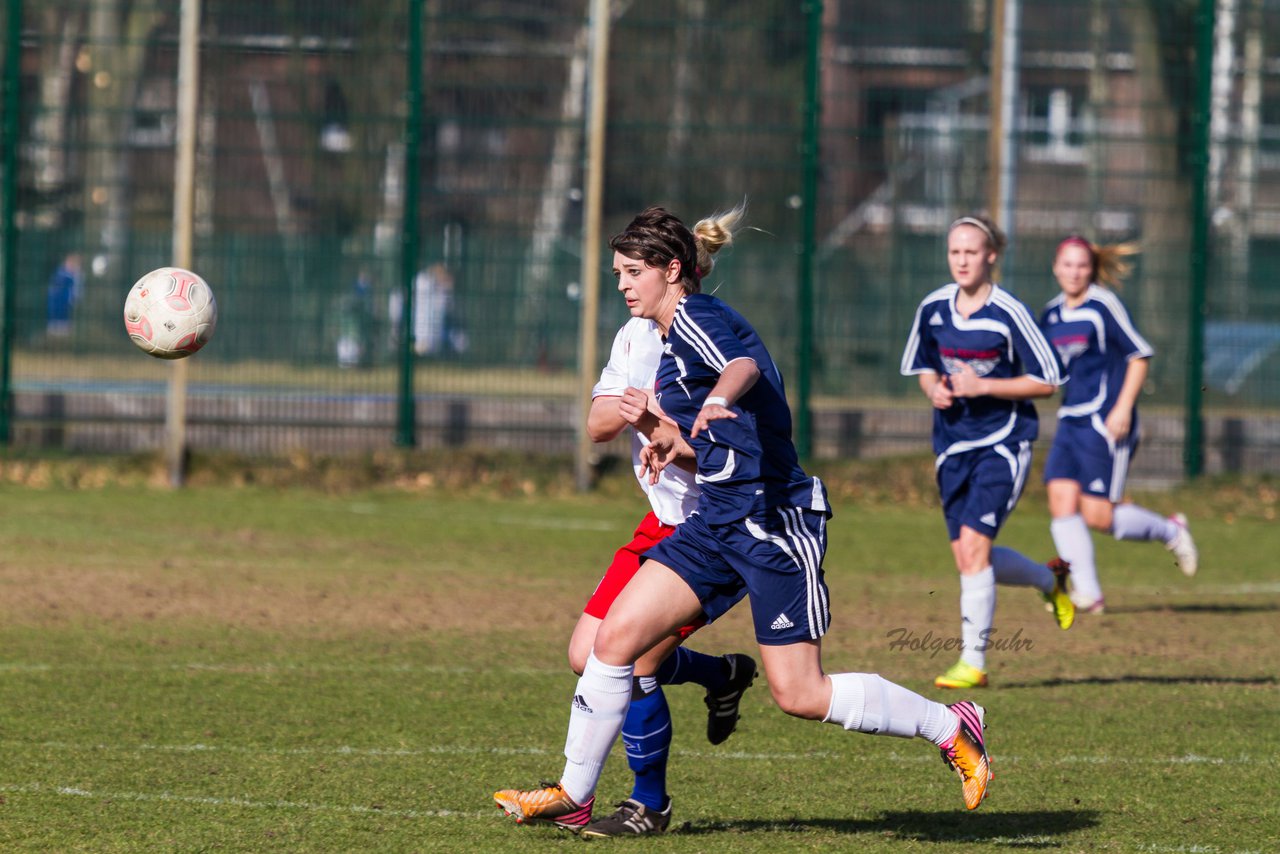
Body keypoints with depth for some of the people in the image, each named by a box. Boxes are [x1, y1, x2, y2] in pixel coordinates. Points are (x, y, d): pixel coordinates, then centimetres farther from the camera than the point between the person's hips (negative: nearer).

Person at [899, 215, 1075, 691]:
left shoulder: (1008, 313, -12)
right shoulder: (933, 309, 4)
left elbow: (1047, 381, -9)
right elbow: (924, 367, 19)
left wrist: (984, 387, -17)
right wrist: (934, 389, -4)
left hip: (1003, 442, -6)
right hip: (953, 444, 6)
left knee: (973, 544, -17)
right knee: (967, 557, 5)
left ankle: (973, 660, -11)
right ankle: (1050, 579, 35)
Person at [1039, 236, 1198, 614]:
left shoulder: (1103, 306, -9)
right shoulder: (1051, 314, 12)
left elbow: (1140, 355, -9)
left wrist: (1123, 409, -14)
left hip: (1106, 422, -7)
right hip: (1070, 421, 7)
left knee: (1096, 515, -9)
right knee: (1061, 499, -7)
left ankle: (1170, 530, 16)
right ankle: (1087, 593, -3)